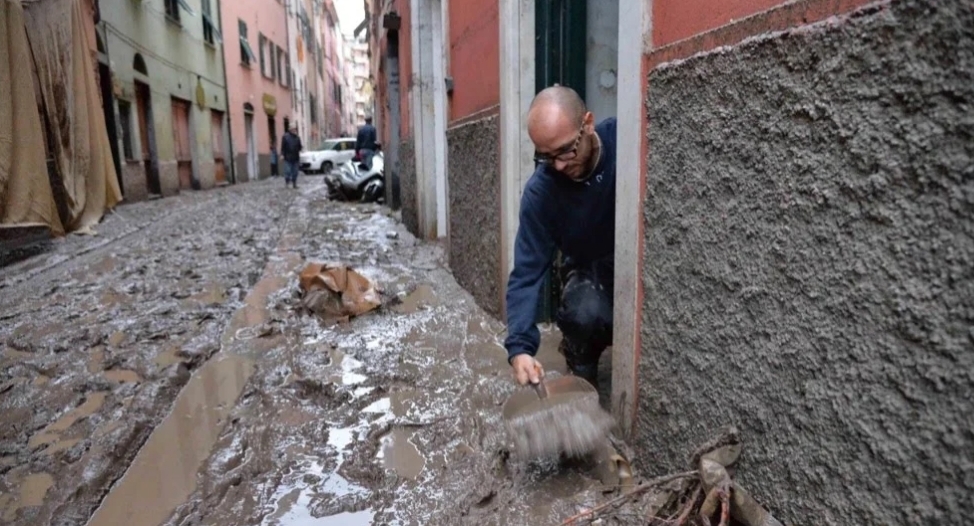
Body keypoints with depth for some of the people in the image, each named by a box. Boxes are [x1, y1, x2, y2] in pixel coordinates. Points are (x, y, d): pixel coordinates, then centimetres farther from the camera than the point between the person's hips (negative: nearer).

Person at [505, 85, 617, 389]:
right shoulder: (539, 192, -20)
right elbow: (527, 271, -20)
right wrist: (520, 346, -32)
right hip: (594, 269, 1)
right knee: (585, 313, -32)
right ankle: (582, 378, 1)